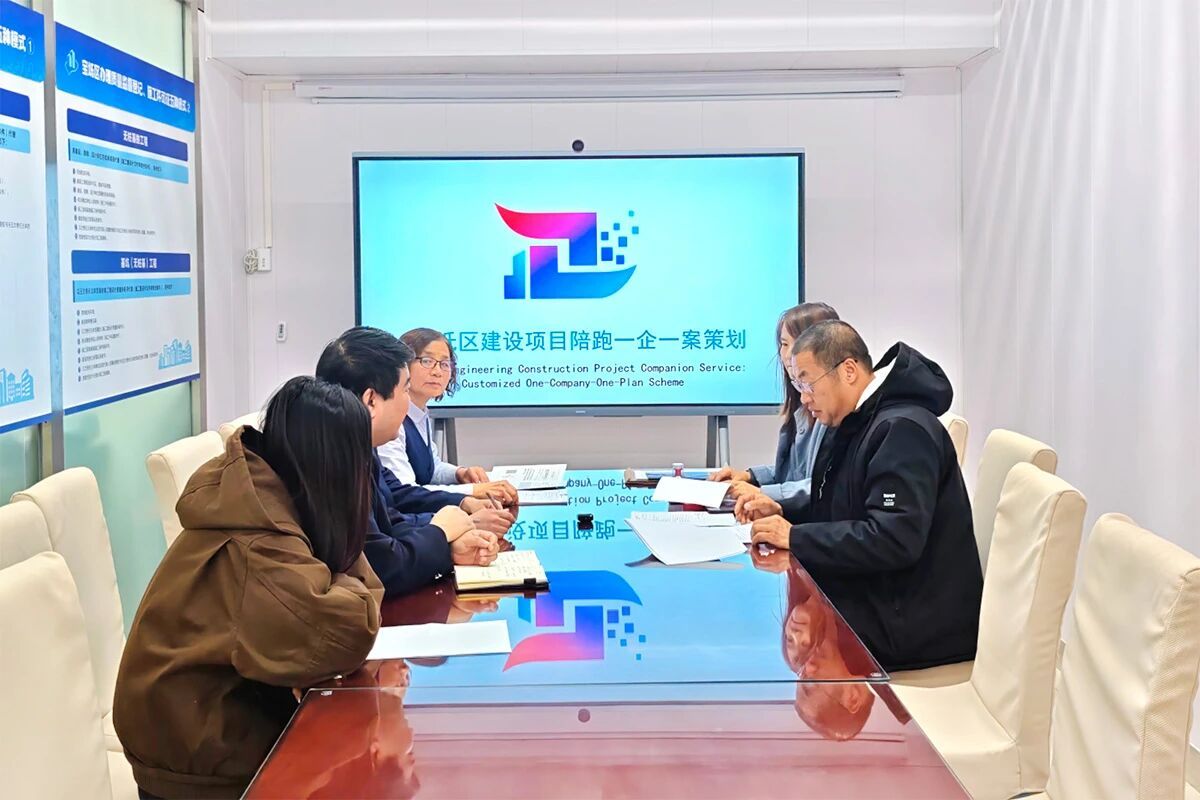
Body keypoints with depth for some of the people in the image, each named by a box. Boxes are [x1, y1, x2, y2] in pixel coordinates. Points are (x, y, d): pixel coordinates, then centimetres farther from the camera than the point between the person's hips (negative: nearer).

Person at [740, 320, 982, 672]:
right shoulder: (860, 424, 12)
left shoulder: (903, 430, -20)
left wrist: (795, 537, -24)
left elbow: (895, 540, -29)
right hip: (876, 597, 9)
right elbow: (840, 511, 21)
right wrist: (782, 512, 3)